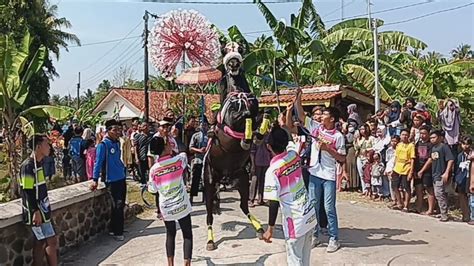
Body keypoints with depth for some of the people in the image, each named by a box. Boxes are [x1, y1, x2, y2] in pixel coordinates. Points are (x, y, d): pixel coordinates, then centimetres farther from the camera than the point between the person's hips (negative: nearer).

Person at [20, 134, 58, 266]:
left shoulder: (38, 163, 10)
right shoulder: (28, 166, -18)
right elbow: (28, 191, -20)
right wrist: (36, 212, -21)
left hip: (41, 210, 9)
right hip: (36, 212, -9)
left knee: (40, 243, 13)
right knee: (52, 241, -3)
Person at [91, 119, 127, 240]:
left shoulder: (117, 143, 9)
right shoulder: (103, 144, -13)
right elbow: (98, 162, -16)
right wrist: (95, 179, -18)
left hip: (121, 178, 8)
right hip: (112, 180, -8)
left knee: (120, 205, 15)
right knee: (117, 206, -2)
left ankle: (113, 229, 29)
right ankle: (117, 232, 10)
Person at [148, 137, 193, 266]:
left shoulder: (154, 169, -6)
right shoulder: (178, 160, -12)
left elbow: (152, 189, 5)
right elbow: (184, 154, 13)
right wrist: (172, 152, 22)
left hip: (166, 208, 3)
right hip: (181, 206, -2)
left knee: (170, 235, 19)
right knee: (187, 235, 9)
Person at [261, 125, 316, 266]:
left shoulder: (272, 171, -18)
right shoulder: (294, 155, -1)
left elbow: (274, 203, -18)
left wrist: (270, 229, -9)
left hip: (295, 222, -6)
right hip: (310, 215, 7)